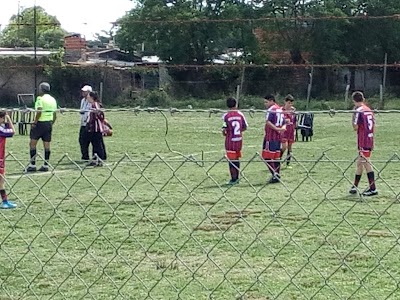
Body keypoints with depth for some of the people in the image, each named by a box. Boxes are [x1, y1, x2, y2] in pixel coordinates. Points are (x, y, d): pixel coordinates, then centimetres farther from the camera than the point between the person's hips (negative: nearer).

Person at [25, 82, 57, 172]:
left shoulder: (40, 98, -9)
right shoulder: (53, 99, 13)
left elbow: (39, 112, -19)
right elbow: (54, 115, 14)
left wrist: (34, 123, -14)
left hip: (40, 122, -7)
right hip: (49, 123, 7)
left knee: (33, 143, -2)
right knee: (47, 144, 7)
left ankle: (33, 165, -6)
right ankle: (46, 165, 8)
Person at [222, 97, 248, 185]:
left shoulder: (226, 115, -10)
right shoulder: (240, 114, 1)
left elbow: (224, 129, -13)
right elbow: (245, 127, 6)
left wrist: (225, 133, 9)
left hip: (230, 140, -4)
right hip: (239, 139, 4)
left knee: (231, 159, 1)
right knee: (237, 159, 14)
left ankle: (234, 179, 1)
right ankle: (236, 178, 20)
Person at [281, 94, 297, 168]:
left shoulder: (293, 109, 6)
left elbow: (295, 120, 14)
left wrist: (294, 129, 13)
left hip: (291, 130, 5)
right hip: (284, 130, -5)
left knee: (290, 147, 7)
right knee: (285, 146, -13)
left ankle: (288, 163, 13)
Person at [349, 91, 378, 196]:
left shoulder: (358, 111, -12)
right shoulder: (369, 110, 12)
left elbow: (355, 127, -14)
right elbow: (373, 126, 15)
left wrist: (353, 114, -5)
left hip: (363, 141, -8)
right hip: (370, 140, 8)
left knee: (366, 163, -7)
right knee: (360, 163, 14)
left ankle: (373, 188, -9)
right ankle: (355, 186, 21)